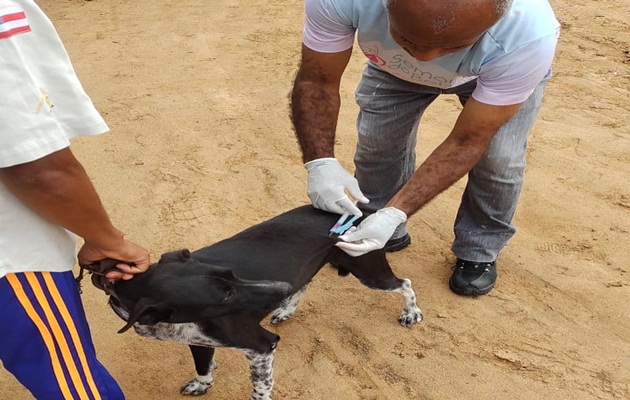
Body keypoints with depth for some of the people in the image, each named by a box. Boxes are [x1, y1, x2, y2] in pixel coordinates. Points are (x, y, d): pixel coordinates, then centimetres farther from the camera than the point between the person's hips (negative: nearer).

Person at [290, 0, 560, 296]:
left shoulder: (529, 34, -41)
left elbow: (465, 144, -32)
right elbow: (317, 82, -25)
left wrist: (395, 214, -39)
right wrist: (321, 162, -40)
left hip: (503, 68, -1)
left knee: (498, 158, -16)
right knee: (375, 140, -4)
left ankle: (479, 251, 11)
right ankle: (384, 231, 24)